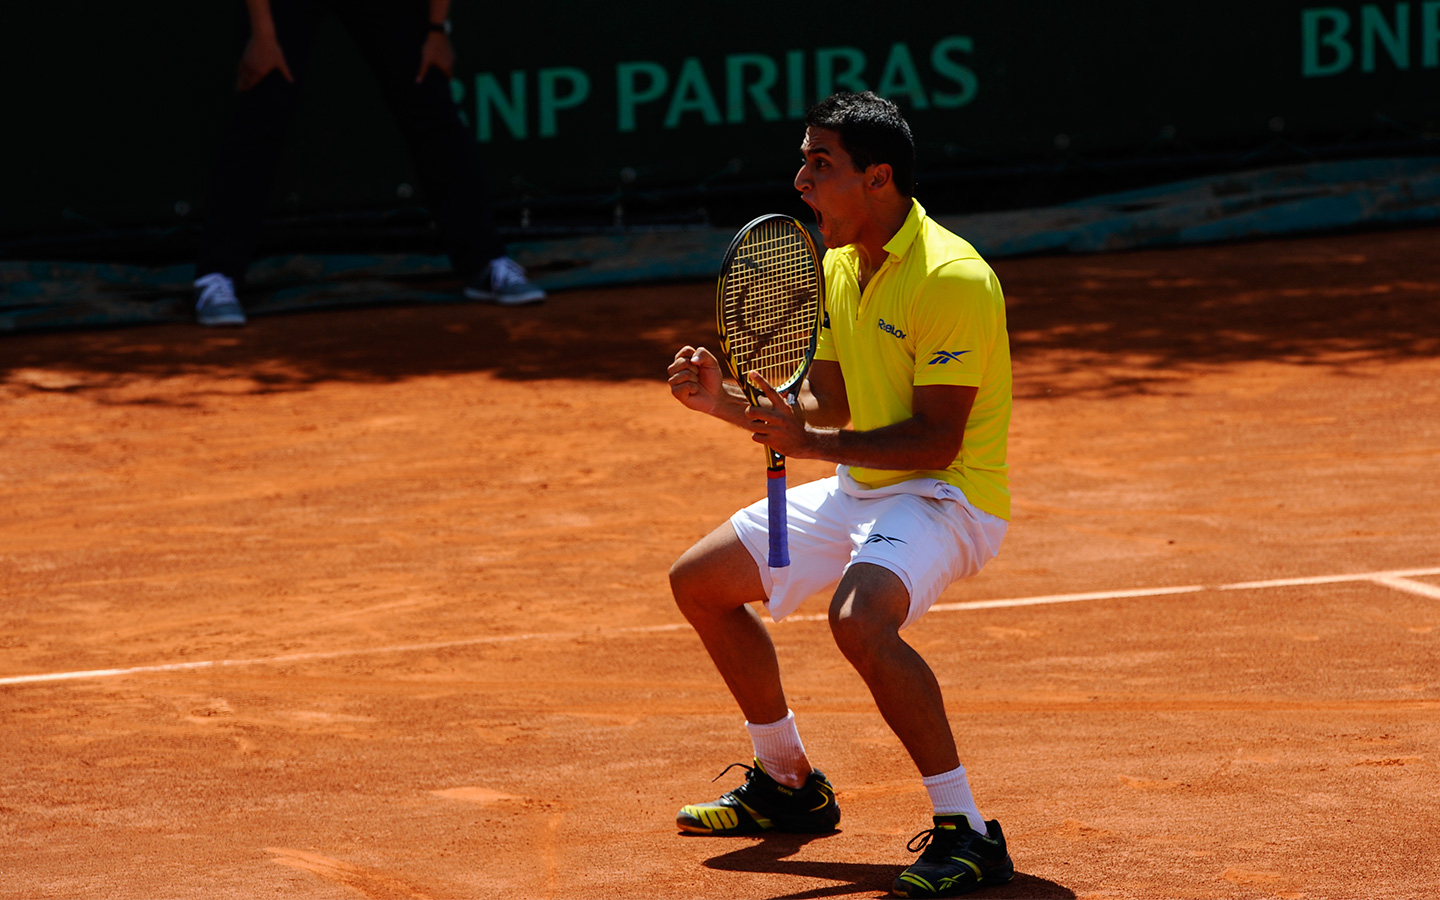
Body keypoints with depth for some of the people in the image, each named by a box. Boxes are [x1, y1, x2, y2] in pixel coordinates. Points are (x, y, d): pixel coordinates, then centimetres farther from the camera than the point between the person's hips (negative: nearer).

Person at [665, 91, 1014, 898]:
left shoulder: (951, 279, -22)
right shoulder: (839, 270, 7)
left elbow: (935, 441, -25)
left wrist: (814, 445, -31)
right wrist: (729, 402, -1)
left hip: (948, 495, -10)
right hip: (862, 490, 10)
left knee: (860, 618, -38)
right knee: (699, 581, 15)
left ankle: (967, 835, -28)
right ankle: (789, 786, 31)